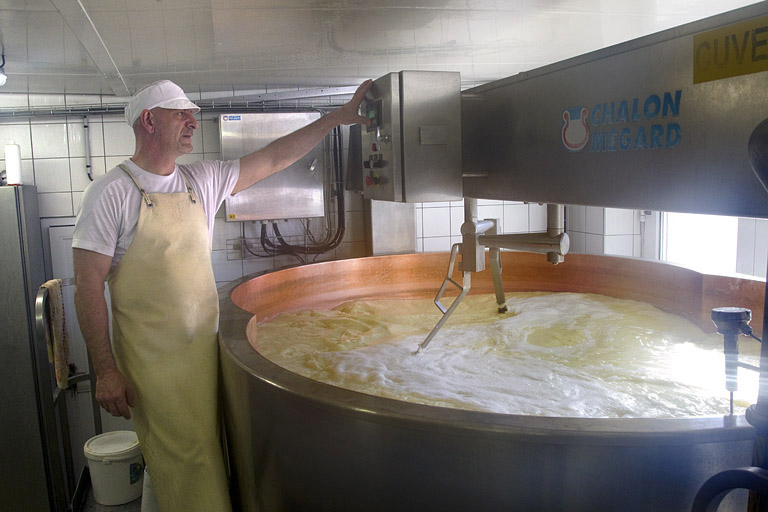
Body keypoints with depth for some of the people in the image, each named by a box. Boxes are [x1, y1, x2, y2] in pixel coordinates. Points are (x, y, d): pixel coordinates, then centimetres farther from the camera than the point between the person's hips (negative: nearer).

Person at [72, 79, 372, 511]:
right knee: (184, 468, 1)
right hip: (151, 361, -5)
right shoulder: (111, 192, -10)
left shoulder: (203, 180, 6)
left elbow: (274, 159, 8)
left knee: (207, 457, 14)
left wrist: (337, 117, 5)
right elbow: (89, 285, -11)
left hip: (204, 350, 5)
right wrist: (105, 371, -14)